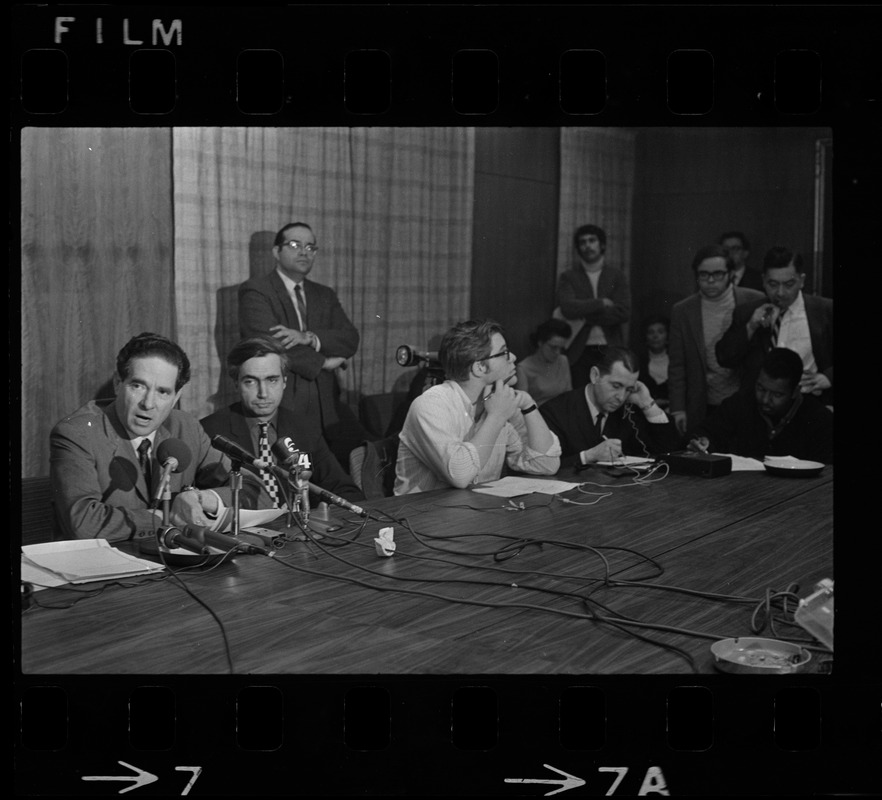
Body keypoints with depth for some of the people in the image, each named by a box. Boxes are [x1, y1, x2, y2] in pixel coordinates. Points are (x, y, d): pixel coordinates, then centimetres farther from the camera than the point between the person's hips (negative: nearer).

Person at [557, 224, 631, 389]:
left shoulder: (617, 276, 9)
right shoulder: (568, 277, 7)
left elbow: (624, 313, -3)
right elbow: (568, 308, -11)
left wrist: (585, 315, -7)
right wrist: (601, 303, -9)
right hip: (579, 352, -1)